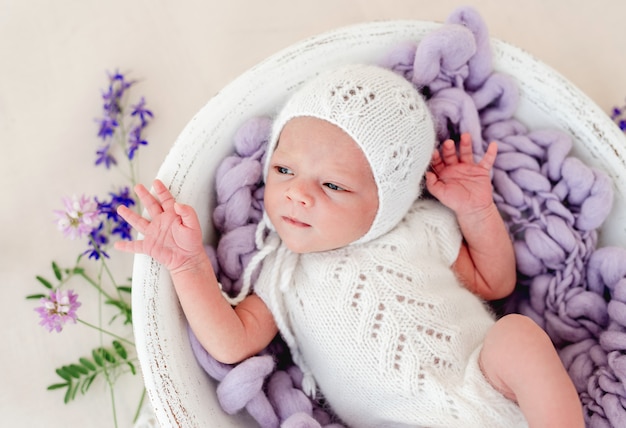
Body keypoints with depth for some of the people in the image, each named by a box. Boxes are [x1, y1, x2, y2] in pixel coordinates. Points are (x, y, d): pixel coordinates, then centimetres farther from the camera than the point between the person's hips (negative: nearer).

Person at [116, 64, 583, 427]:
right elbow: (233, 344, -5)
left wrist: (478, 211, 4)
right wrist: (189, 265, -13)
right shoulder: (281, 271, 6)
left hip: (489, 388, 1)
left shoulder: (419, 227, 8)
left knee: (517, 331, -28)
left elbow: (494, 282, 17)